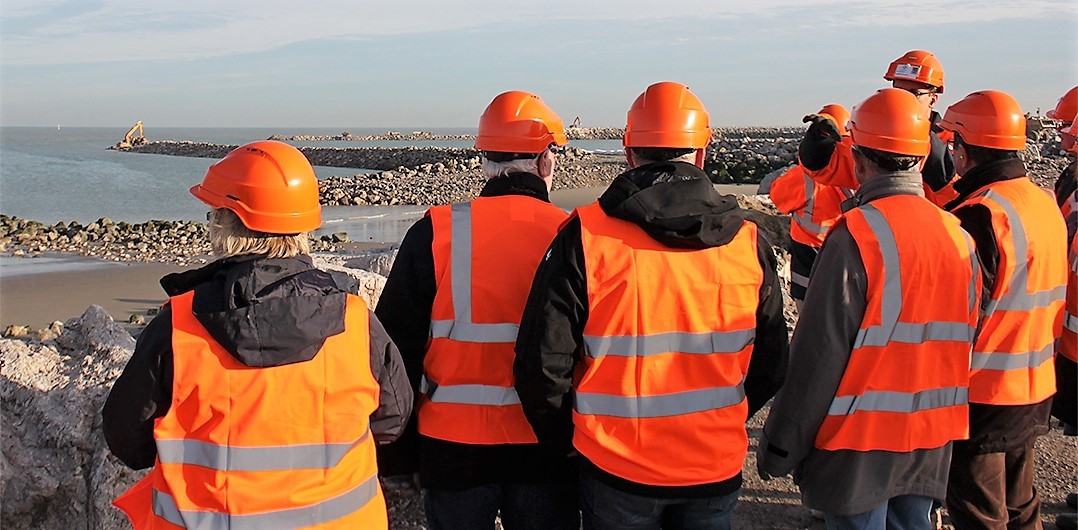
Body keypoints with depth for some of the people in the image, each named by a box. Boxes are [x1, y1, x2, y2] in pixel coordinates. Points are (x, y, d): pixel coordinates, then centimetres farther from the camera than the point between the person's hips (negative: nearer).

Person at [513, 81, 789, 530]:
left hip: (617, 467, -2)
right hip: (717, 469, 3)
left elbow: (543, 363, -13)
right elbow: (770, 365, 4)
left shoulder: (584, 236, -14)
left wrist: (566, 440, 5)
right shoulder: (747, 240, -5)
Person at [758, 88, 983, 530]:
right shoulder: (959, 235, 2)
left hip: (861, 442, -6)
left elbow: (818, 356, -19)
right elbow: (962, 342, 11)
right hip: (932, 441, 6)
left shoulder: (856, 235, -19)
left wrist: (779, 449, -10)